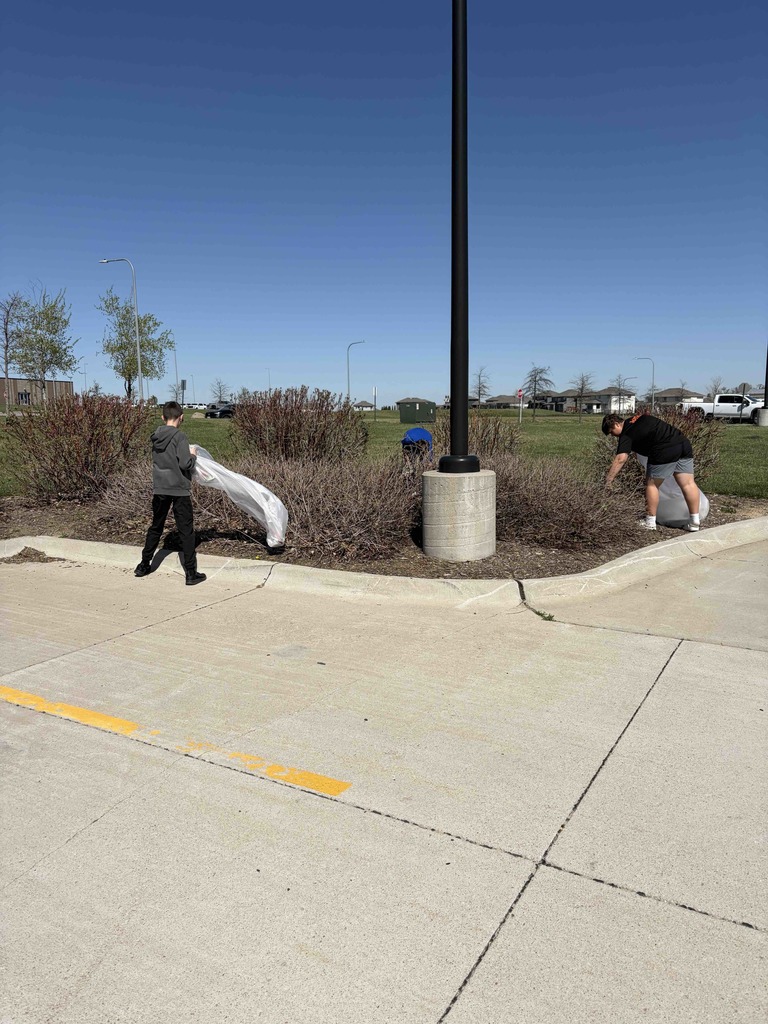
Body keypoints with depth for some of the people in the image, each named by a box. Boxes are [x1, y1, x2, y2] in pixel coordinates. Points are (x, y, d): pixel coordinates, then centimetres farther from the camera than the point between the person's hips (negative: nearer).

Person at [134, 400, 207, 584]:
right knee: (186, 531, -1)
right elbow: (185, 463, -19)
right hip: (178, 489, -6)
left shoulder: (156, 437, 8)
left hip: (159, 489, 6)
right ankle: (191, 572, -1)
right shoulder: (179, 436, -13)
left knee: (156, 527, 19)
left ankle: (144, 565, 26)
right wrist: (193, 454, 1)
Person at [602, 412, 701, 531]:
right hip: (683, 442, 8)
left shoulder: (626, 434, 0)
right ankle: (694, 522, 10)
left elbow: (620, 459, -11)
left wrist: (608, 480, -14)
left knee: (652, 484, 6)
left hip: (665, 450, -8)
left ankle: (650, 522, 11)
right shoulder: (640, 417, 23)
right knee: (688, 483, 7)